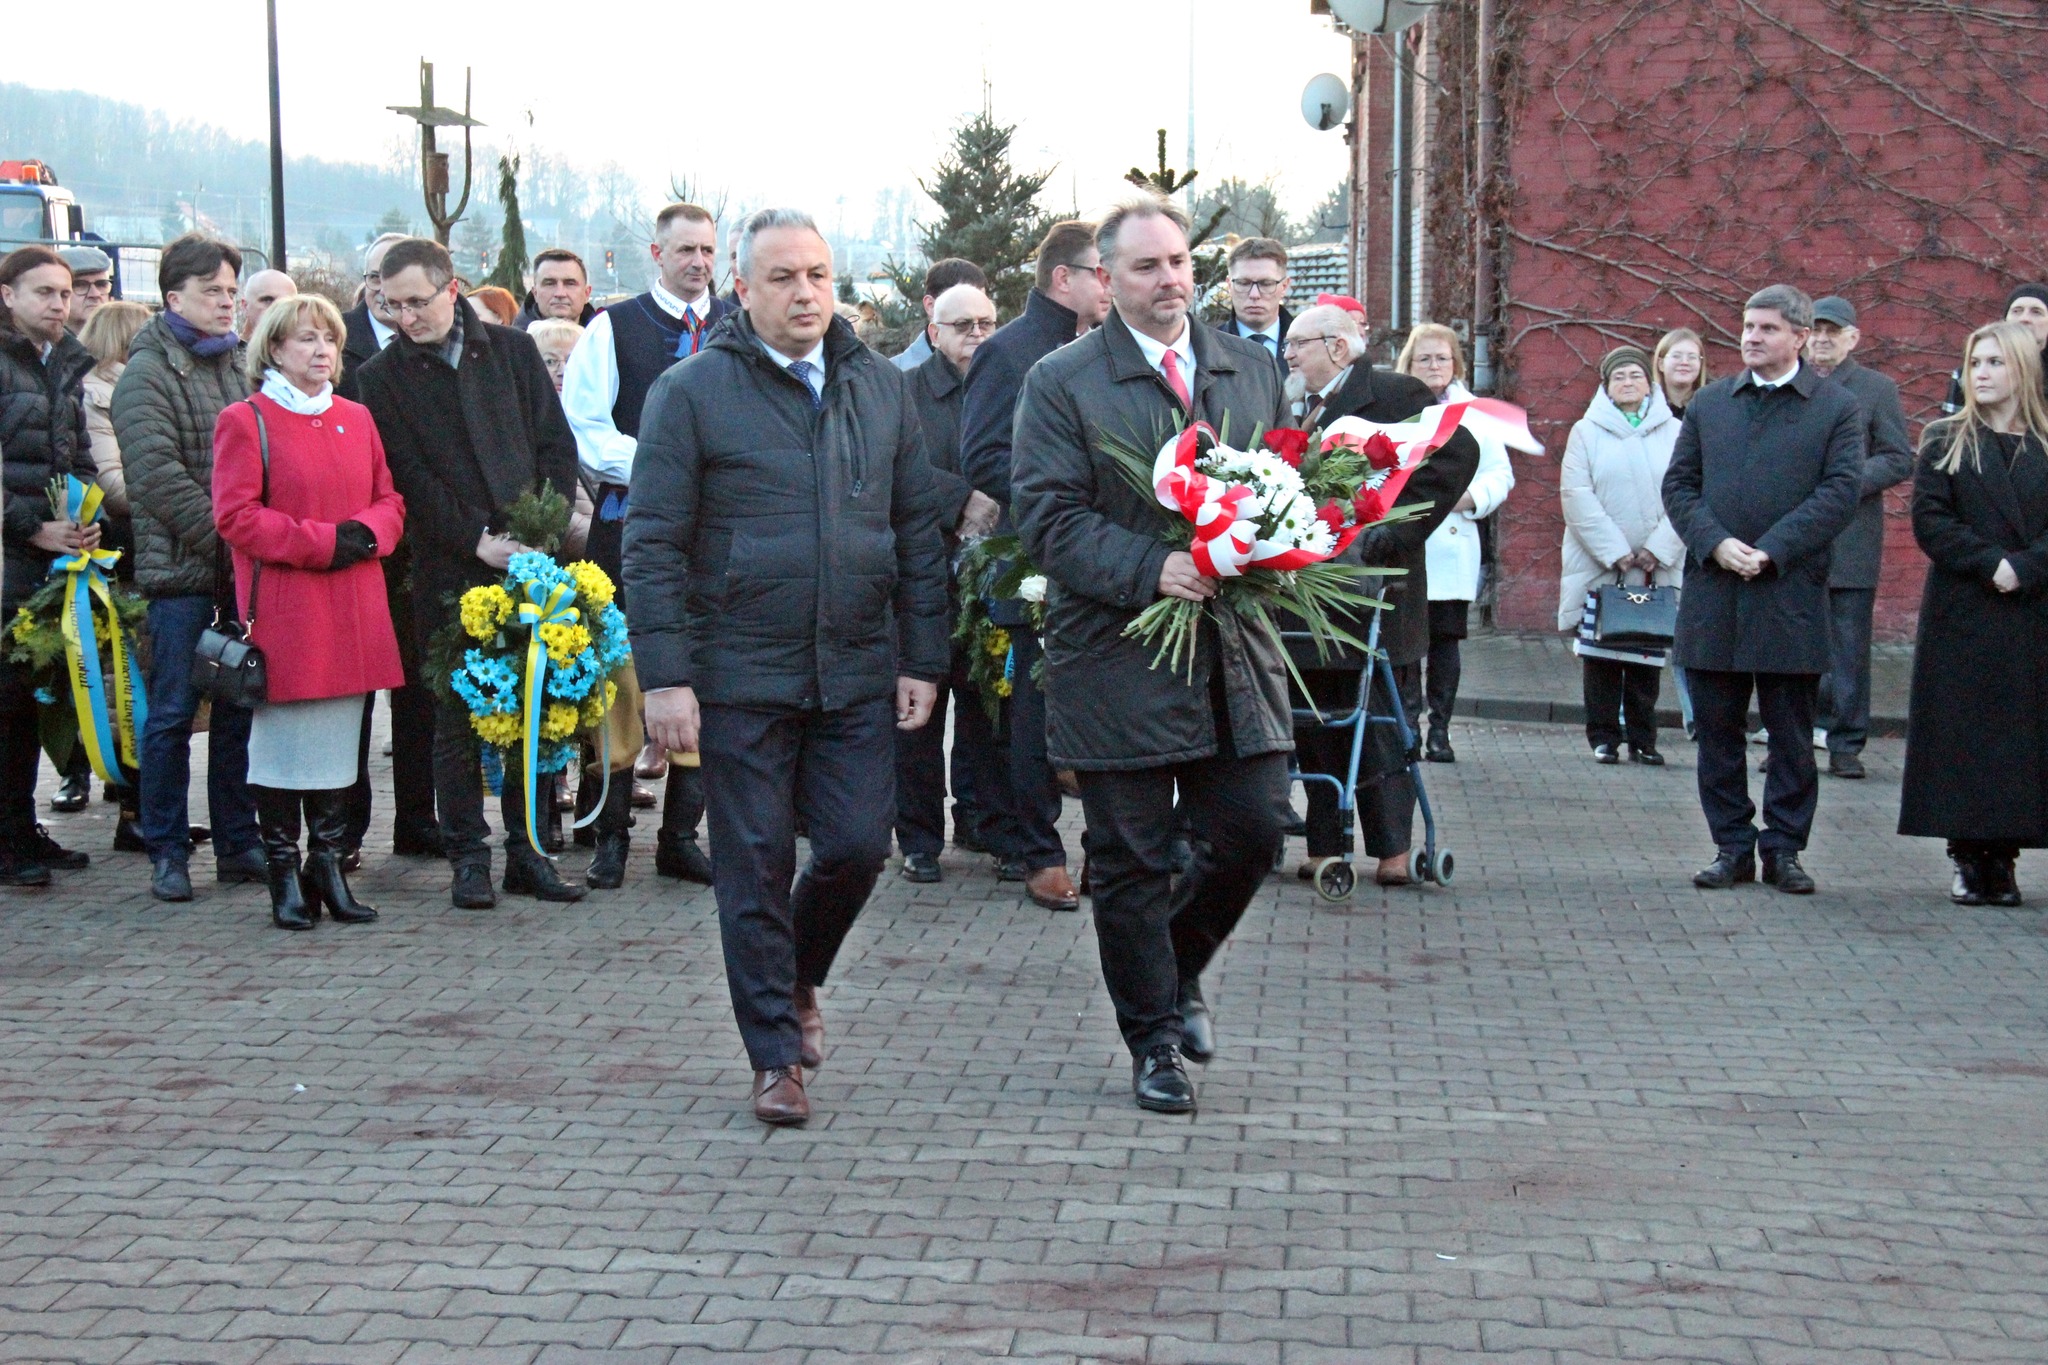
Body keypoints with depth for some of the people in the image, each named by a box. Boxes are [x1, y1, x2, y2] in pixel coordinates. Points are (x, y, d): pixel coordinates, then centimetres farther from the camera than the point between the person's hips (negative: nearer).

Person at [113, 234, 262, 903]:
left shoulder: (243, 365, 15)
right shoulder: (148, 373, -4)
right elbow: (157, 474, -15)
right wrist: (226, 538, -19)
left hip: (246, 570, 5)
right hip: (182, 571, -5)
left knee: (241, 709, 8)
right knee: (173, 711, -1)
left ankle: (238, 844, 16)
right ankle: (167, 852, 8)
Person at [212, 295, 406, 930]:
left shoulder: (356, 419, 15)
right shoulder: (244, 421, -2)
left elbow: (389, 501, 15)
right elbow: (236, 515, -9)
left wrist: (366, 533, -7)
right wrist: (321, 542, -15)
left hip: (353, 609, 5)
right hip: (282, 608, -5)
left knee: (340, 741, 7)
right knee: (283, 742, -3)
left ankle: (329, 867, 15)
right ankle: (284, 876, 6)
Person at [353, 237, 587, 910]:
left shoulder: (513, 350, 8)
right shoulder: (384, 376, 2)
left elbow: (557, 445, 7)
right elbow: (408, 478, -4)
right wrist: (478, 541, -12)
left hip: (530, 555, 2)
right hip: (448, 571, -2)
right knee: (457, 715, 2)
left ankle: (527, 851, 13)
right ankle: (467, 855, 10)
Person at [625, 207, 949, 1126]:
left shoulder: (880, 387, 8)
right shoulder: (691, 392, -4)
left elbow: (919, 532, 11)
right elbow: (652, 544, -6)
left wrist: (922, 659, 5)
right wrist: (665, 676, -12)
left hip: (859, 673, 3)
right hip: (741, 675, -3)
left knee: (858, 846, 2)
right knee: (755, 866, 3)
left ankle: (797, 979, 32)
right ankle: (775, 1056, 16)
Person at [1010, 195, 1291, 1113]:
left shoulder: (1252, 370, 13)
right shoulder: (1060, 383, -3)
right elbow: (1049, 519, -10)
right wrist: (1150, 571, -22)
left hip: (1234, 655, 4)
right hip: (1118, 662, -4)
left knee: (1254, 831, 2)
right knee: (1130, 863, 4)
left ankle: (1180, 966, 31)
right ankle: (1153, 1044, 19)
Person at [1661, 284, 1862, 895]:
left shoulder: (1838, 407, 3)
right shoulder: (1709, 403, 13)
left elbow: (1839, 491, -6)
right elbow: (1678, 483, 8)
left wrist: (1770, 550, -15)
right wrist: (1715, 543, -10)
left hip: (1792, 595, -3)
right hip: (1712, 594, 3)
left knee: (1791, 734, 4)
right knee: (1717, 729, 6)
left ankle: (1784, 848, 12)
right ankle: (1732, 845, 14)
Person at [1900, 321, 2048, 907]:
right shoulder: (1945, 441, 6)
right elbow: (1929, 519, -4)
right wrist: (1989, 563, -14)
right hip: (1961, 617, -1)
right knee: (1961, 733, -3)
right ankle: (1969, 857, 1)